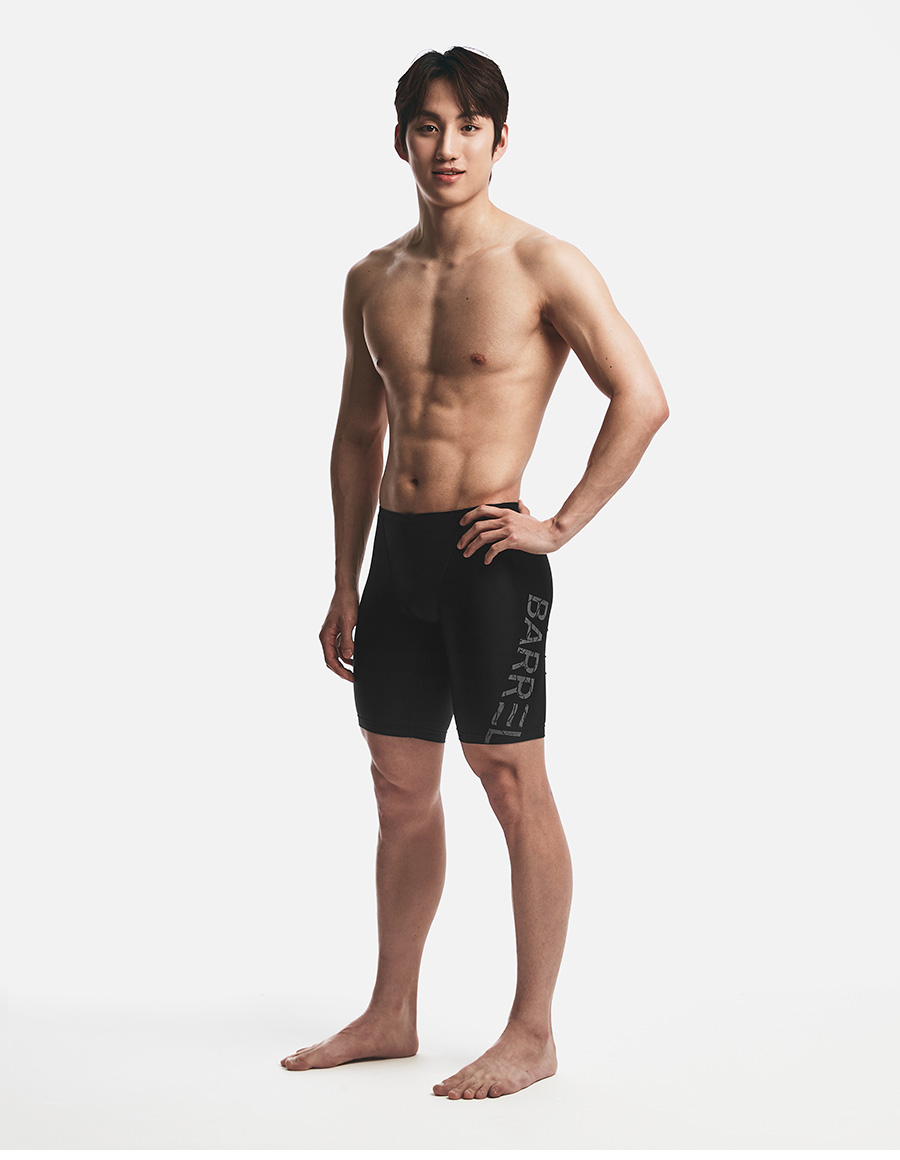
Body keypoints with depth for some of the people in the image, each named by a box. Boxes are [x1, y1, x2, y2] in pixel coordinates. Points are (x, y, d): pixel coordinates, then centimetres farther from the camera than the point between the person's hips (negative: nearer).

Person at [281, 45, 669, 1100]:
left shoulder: (542, 266, -6)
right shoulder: (373, 280, 12)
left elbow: (643, 400, -8)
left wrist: (562, 524, -12)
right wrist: (344, 587, 15)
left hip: (488, 556, -6)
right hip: (396, 551, 6)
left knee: (515, 789, -1)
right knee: (400, 792, 13)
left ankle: (531, 1035, 10)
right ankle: (390, 1015, 25)